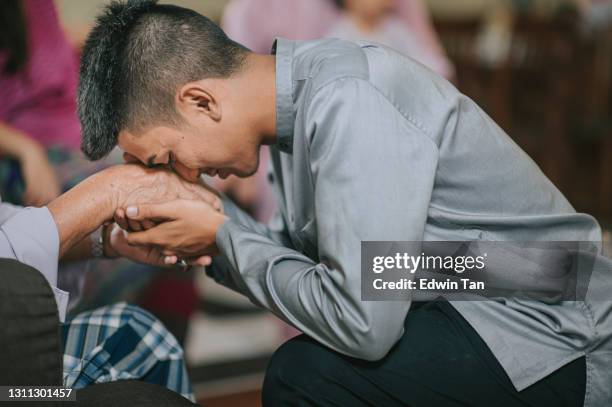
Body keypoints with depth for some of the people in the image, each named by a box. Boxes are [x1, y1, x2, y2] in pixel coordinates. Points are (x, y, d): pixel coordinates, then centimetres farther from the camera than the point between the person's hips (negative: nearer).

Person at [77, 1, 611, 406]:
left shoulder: (346, 104, -25)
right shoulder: (304, 88, 2)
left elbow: (361, 323, -29)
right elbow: (299, 247, 10)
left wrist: (223, 236, -17)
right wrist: (207, 241, -5)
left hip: (550, 343, -9)